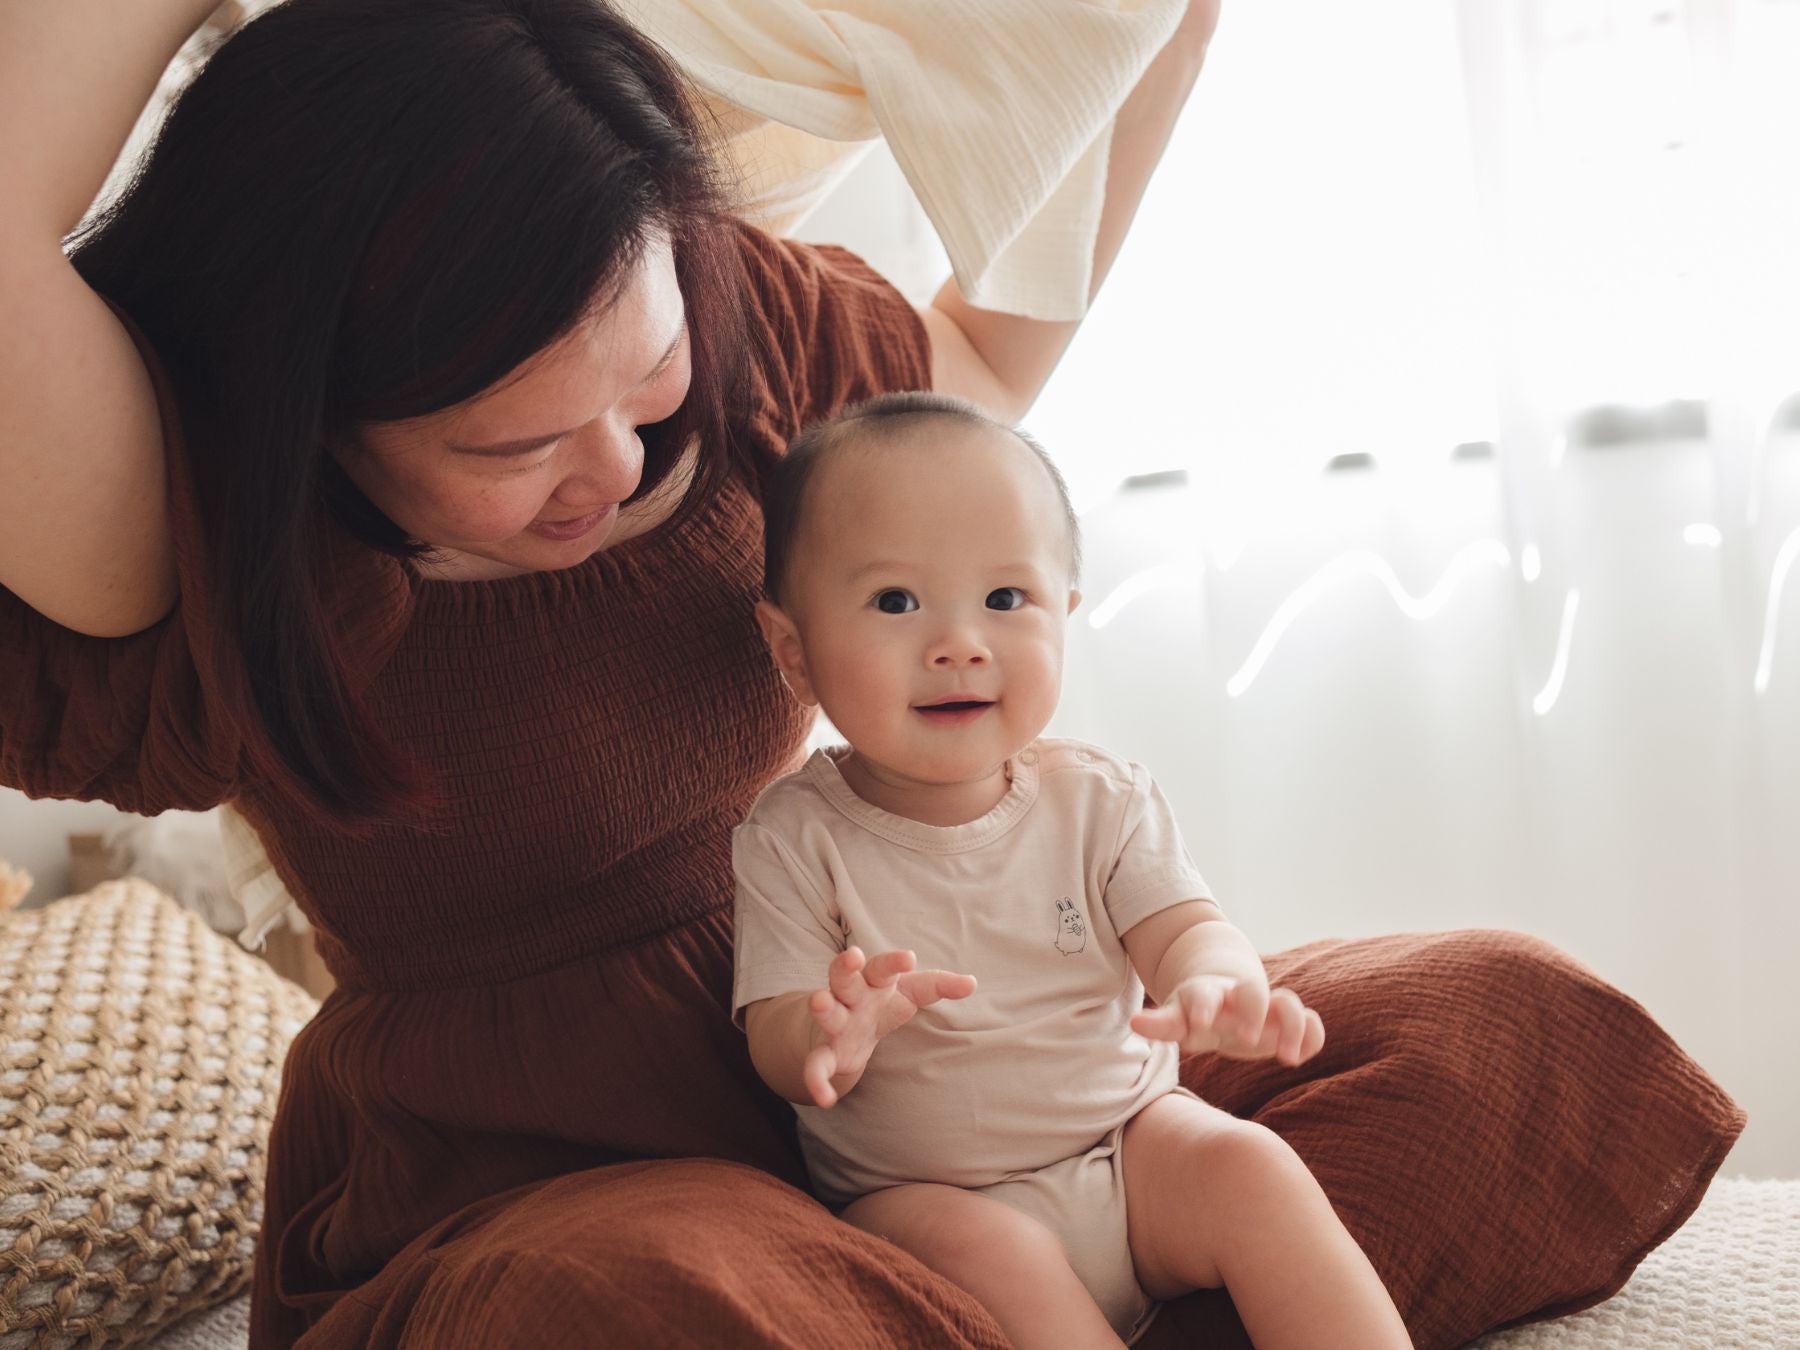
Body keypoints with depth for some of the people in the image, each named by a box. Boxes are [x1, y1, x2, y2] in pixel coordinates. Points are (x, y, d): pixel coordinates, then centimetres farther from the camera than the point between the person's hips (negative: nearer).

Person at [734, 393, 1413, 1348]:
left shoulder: (1098, 800, -2)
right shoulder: (793, 838, -10)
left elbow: (1183, 927, -12)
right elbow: (776, 1040, -13)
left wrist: (1215, 985, -39)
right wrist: (830, 1035, -40)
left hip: (1128, 1144, 3)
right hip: (920, 1196, -2)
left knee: (1249, 1165, -21)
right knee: (985, 1252, -31)